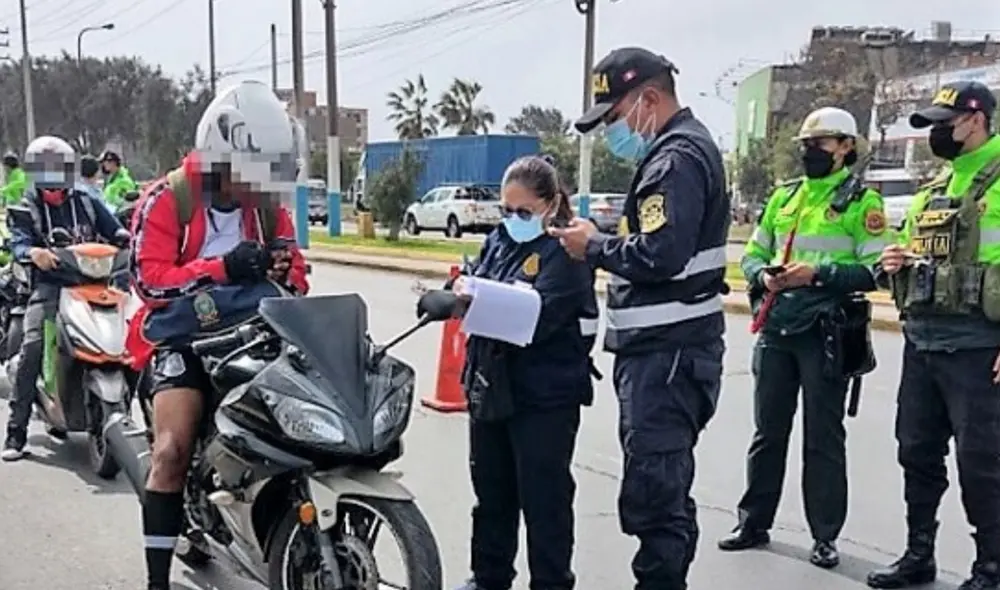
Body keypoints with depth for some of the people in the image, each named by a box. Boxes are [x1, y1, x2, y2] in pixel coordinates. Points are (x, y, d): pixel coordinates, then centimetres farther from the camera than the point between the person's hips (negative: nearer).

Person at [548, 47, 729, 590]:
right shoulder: (677, 151, 19)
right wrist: (601, 243, 6)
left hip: (666, 354, -11)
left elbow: (661, 255, -26)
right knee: (663, 488, 19)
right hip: (663, 347, 11)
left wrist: (594, 247, -12)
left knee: (653, 493, -7)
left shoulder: (678, 157, -14)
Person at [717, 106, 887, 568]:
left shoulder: (862, 200, -3)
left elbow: (874, 270, -10)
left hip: (826, 333, -5)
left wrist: (818, 273, -21)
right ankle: (754, 523, 24)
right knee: (768, 431, 12)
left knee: (823, 437, 4)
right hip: (775, 329, 5)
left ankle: (825, 536, 17)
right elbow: (752, 254, 15)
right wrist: (763, 275, -6)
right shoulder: (783, 196, 13)